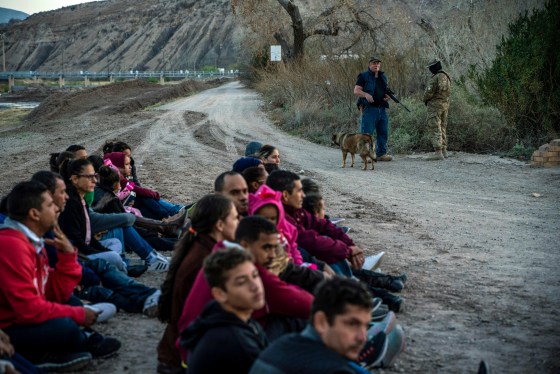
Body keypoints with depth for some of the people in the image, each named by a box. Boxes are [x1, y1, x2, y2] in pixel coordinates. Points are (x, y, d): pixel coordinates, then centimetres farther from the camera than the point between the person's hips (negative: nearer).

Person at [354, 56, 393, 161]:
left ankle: (381, 154, 18)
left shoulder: (383, 77, 19)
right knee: (367, 133, -8)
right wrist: (366, 95, -25)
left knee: (383, 132, 9)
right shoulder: (364, 76, 0)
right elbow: (356, 91, -7)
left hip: (382, 108, 7)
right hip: (369, 108, -7)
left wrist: (388, 96, 8)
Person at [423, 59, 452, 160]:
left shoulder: (436, 77, -16)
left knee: (435, 128, -9)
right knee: (442, 128, 14)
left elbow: (430, 91, -16)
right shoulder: (447, 76, 13)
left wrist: (425, 100, 3)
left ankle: (438, 152, -15)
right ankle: (444, 151, 17)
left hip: (435, 104, -9)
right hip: (445, 103, 9)